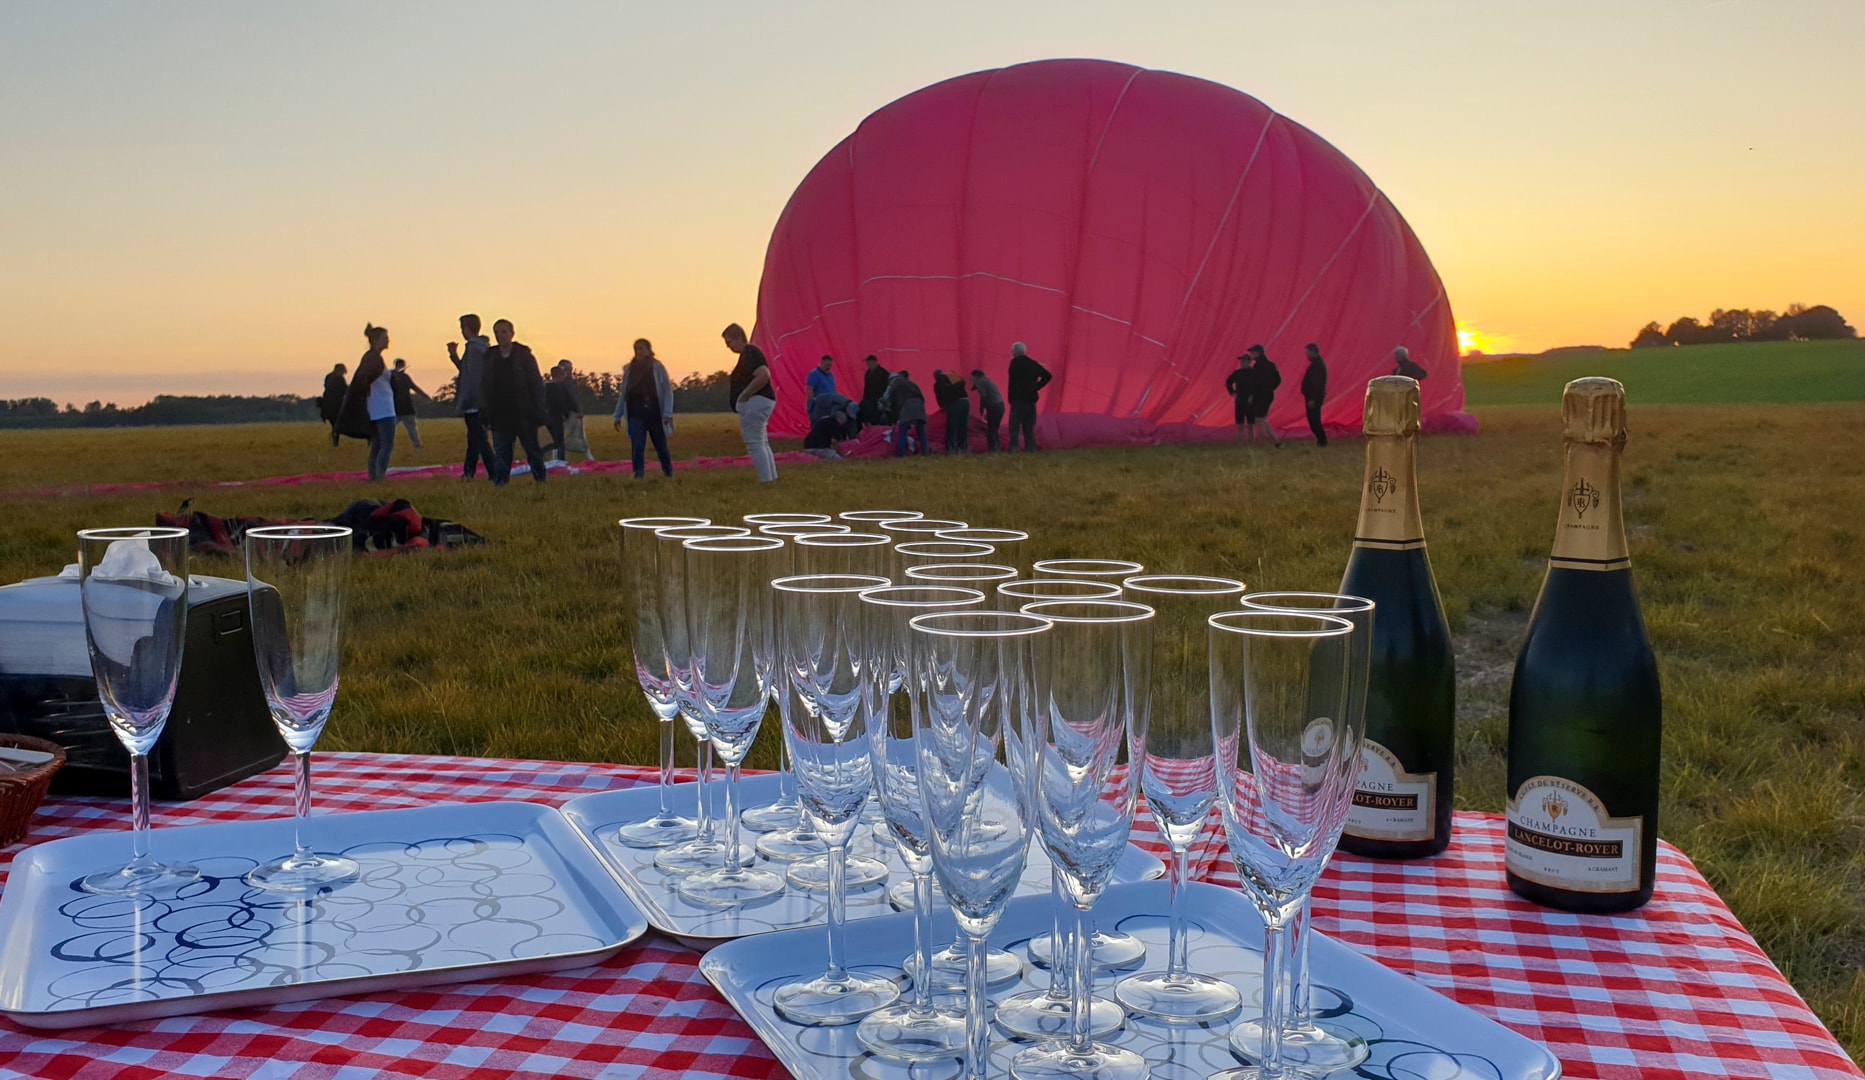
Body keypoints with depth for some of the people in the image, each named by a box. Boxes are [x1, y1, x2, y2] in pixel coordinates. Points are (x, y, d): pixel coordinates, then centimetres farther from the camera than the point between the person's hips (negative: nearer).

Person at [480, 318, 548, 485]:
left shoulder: (524, 355, -3)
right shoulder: (490, 357, 7)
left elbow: (536, 384, -4)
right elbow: (484, 387, 10)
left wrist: (537, 412, -10)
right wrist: (485, 412, 3)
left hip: (524, 415, -3)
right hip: (500, 416, 3)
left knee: (533, 451, 8)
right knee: (501, 454, 3)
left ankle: (541, 482, 20)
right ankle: (499, 484, 5)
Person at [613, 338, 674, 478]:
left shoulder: (657, 367, -3)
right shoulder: (629, 369, 7)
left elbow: (667, 391, -4)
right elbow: (623, 394, 13)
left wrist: (667, 413, -13)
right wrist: (618, 415, 12)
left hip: (655, 414, -2)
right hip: (635, 414, 2)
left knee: (661, 446, 9)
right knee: (637, 446, -11)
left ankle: (668, 473, 26)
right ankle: (638, 474, -12)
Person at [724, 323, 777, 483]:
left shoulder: (750, 353, -15)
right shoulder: (749, 352, 17)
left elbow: (764, 375, -28)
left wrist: (745, 394, -22)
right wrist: (734, 382, 15)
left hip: (753, 403, -11)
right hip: (760, 402, 11)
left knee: (754, 444, -10)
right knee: (762, 444, 15)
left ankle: (766, 480, -11)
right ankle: (772, 478, 19)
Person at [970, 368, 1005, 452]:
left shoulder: (979, 381, 1)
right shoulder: (987, 381, 27)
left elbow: (983, 395, -14)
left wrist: (981, 409, -4)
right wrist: (988, 413, 24)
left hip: (994, 407, -8)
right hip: (1000, 406, 8)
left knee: (990, 431, -5)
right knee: (994, 430, 13)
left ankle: (993, 450, -8)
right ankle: (996, 449, 11)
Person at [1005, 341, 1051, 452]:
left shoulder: (1015, 363, -5)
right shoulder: (1033, 363, 12)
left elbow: (1012, 382, -13)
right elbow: (1047, 376, 15)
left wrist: (1010, 399, -7)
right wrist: (1036, 387, 12)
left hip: (1018, 400, -6)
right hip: (1031, 400, 6)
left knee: (1014, 428, -6)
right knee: (1029, 429, 11)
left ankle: (1013, 450, -15)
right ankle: (1031, 450, 7)